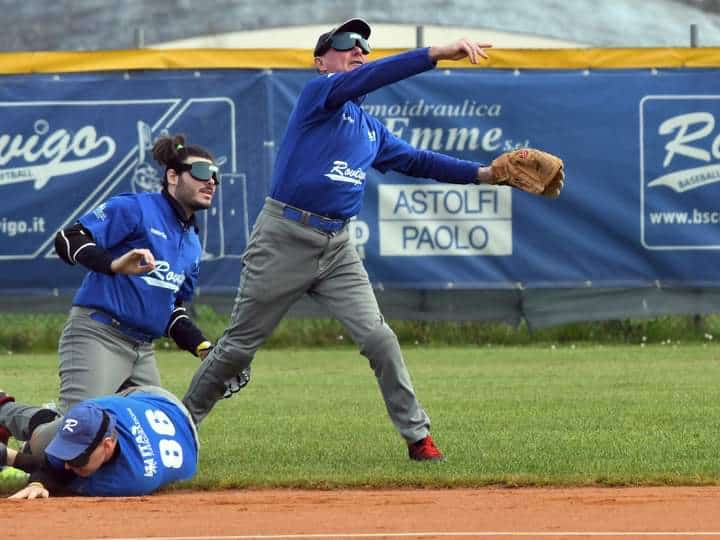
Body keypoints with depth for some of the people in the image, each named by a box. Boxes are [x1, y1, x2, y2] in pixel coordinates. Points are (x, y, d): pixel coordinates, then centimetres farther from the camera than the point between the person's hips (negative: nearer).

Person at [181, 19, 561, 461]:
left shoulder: (371, 130, 19)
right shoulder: (318, 94, -4)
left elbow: (414, 160, 14)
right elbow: (367, 78, -20)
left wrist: (481, 173, 1)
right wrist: (438, 54, -29)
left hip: (337, 248, 6)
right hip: (285, 239, -6)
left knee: (378, 338, -7)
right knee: (240, 345, 3)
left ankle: (417, 436, -2)